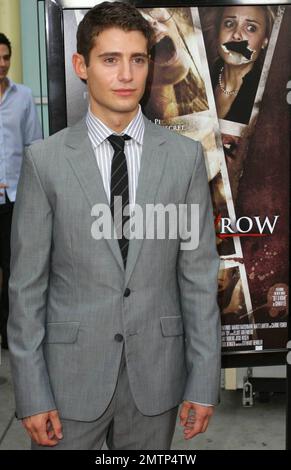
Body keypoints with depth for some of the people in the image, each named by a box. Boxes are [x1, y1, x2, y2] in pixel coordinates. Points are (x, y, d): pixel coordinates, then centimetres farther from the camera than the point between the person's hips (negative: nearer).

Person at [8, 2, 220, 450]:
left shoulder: (185, 156, -3)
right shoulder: (45, 160, -6)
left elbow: (199, 275, -1)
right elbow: (27, 283, -4)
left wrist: (204, 382, -1)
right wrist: (33, 395, -6)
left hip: (156, 373, 1)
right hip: (71, 373, -1)